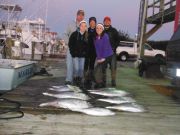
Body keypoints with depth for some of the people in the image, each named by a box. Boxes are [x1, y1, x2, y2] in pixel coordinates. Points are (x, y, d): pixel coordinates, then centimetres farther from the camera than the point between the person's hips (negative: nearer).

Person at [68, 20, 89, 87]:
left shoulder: (87, 35, 2)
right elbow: (70, 44, 1)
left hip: (82, 55, 2)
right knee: (76, 69, -7)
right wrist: (73, 52, -2)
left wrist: (85, 52, -1)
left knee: (81, 69, 4)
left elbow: (88, 45, 9)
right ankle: (76, 81, 8)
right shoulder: (75, 34, -3)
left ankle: (80, 81, 15)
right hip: (75, 54, -2)